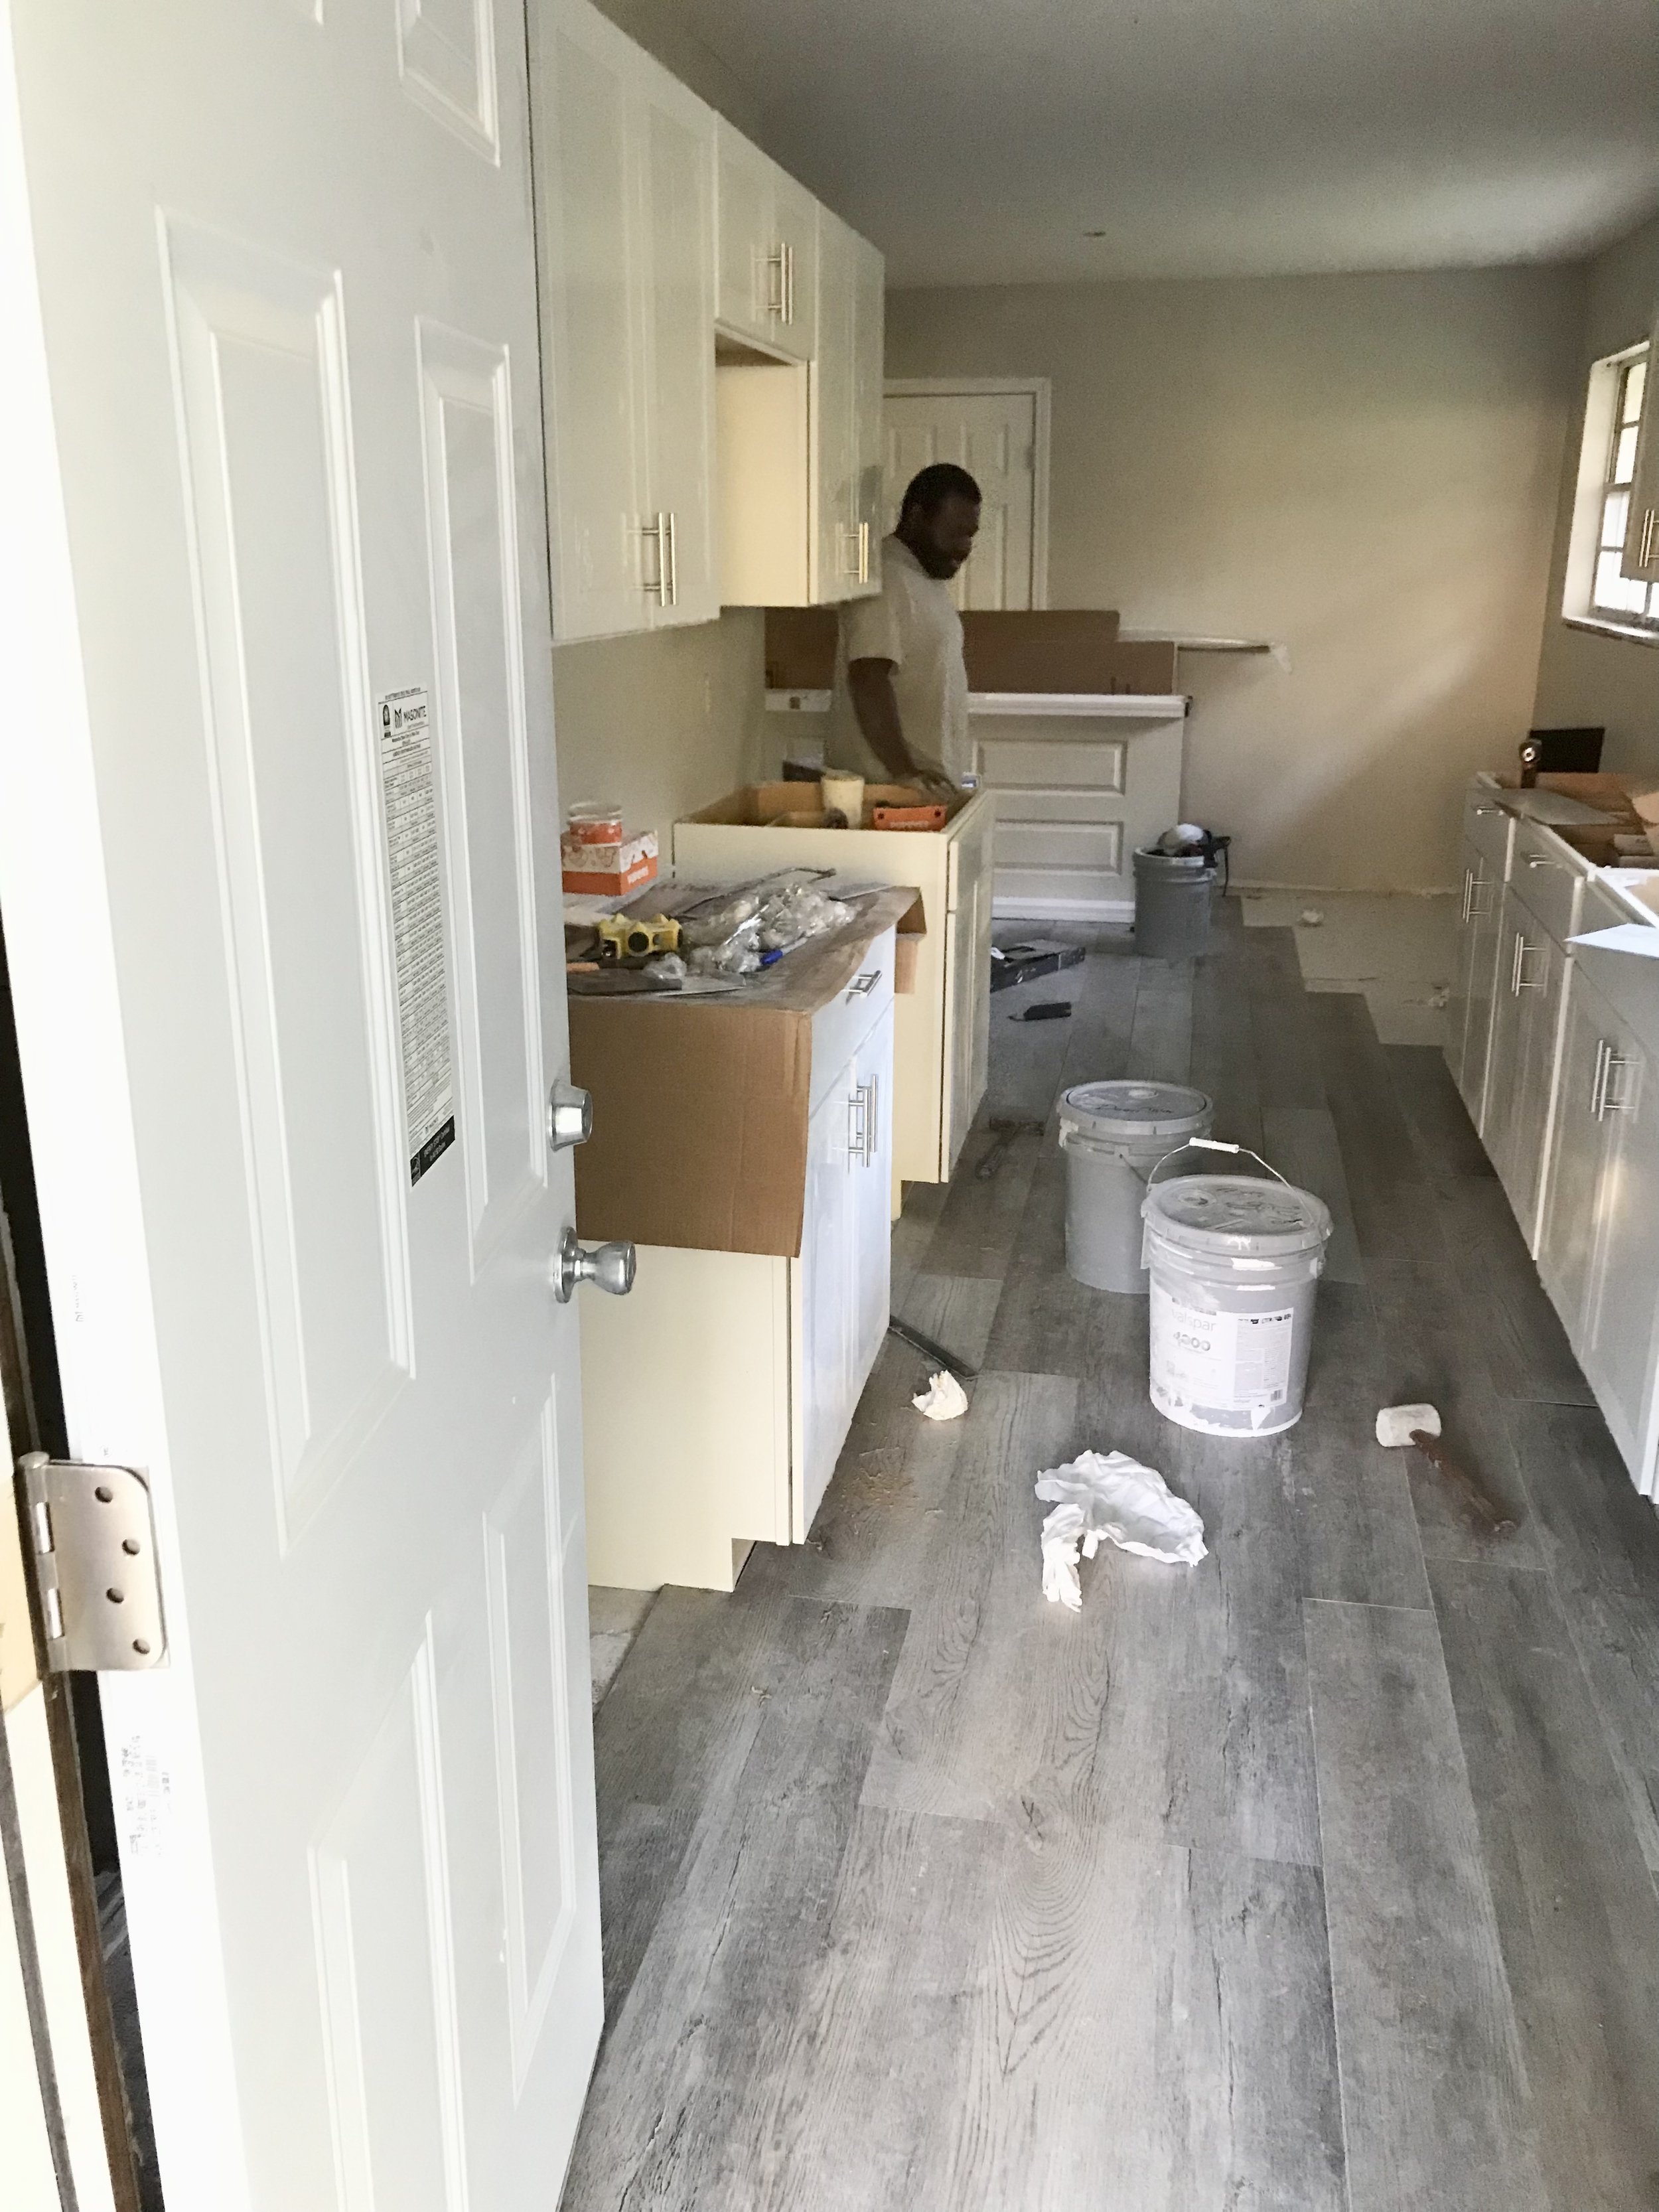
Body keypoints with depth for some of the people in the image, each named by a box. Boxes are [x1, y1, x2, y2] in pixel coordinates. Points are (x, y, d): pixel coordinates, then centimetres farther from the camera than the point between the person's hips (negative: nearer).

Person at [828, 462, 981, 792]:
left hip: (931, 783, 9)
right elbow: (867, 680, -25)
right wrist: (903, 771, -30)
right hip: (884, 785, -9)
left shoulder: (928, 576, 16)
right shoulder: (885, 579, -15)